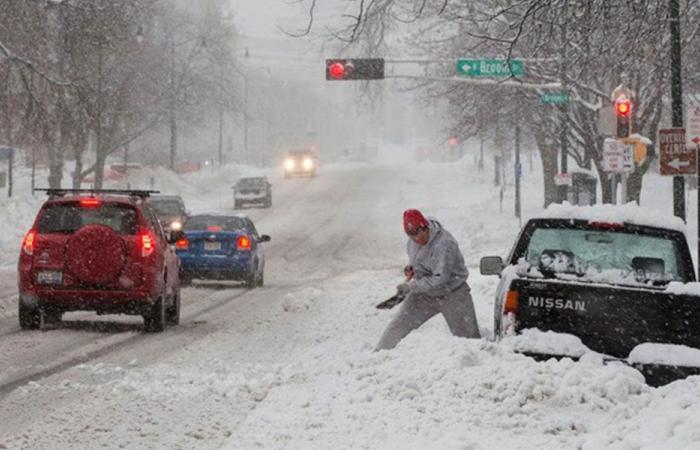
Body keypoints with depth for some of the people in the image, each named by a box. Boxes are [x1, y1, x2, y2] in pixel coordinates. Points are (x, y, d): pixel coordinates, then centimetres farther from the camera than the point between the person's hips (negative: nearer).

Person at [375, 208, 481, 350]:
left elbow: (440, 279, -29)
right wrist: (411, 267, 0)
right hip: (424, 295, 6)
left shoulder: (443, 244, -28)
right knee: (397, 325, -2)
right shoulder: (413, 241, -4)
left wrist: (411, 286, -25)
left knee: (468, 336, -5)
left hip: (451, 295, -6)